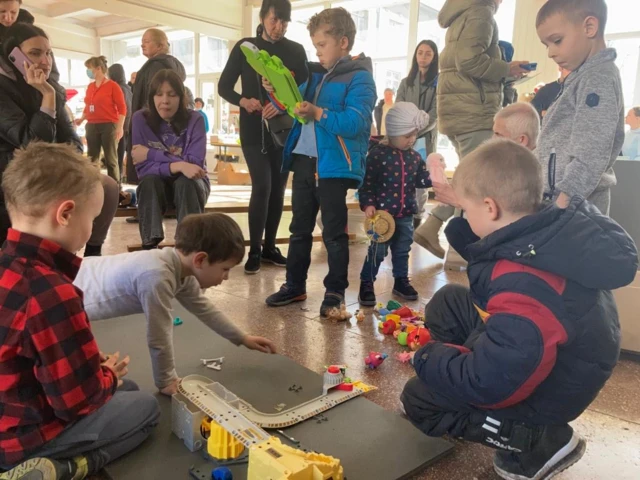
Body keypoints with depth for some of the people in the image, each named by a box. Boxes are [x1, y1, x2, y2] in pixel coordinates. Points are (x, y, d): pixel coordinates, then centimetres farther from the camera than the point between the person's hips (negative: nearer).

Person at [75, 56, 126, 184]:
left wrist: (120, 127, -16)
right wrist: (82, 119, 4)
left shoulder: (112, 86, -5)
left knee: (111, 159, -1)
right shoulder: (90, 86, 12)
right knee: (92, 159, 8)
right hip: (92, 126, 6)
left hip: (108, 126, -6)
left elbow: (122, 108, -8)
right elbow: (88, 106, 19)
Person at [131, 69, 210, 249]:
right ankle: (150, 246, -36)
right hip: (156, 186, 1)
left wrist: (150, 153, -21)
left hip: (191, 185, -1)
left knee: (185, 182, -33)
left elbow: (194, 164, -22)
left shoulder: (194, 119, -12)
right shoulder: (141, 119, -9)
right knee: (149, 182, -31)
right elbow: (143, 167, -16)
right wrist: (177, 166, -33)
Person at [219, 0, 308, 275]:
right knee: (262, 186, -12)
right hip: (254, 130, -2)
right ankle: (254, 250, 0)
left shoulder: (296, 51, 5)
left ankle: (269, 247, 18)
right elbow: (224, 86, 4)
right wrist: (243, 101, -17)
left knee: (278, 189, 5)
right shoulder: (245, 47, 3)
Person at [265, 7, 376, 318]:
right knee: (299, 228, 13)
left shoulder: (359, 78, -7)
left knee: (334, 232, 2)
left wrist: (318, 113, -26)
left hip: (333, 166, -7)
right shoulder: (315, 74, 15)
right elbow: (296, 105, 23)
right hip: (304, 161, 8)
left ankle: (335, 291, 14)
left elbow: (355, 123, -20)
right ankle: (295, 285, 25)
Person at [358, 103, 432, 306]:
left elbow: (422, 180, 12)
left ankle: (401, 281, 34)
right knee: (378, 251, 0)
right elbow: (366, 183, -12)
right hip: (382, 213, -6)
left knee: (402, 250, 18)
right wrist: (368, 204, -20)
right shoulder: (377, 154, -12)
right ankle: (366, 285, 14)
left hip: (405, 214, 6)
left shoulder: (414, 156, 7)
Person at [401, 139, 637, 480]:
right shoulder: (550, 231, -14)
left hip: (546, 389, -9)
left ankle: (542, 440, 1)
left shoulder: (524, 287, -41)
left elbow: (486, 382, -36)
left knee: (417, 401, -1)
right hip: (536, 354, 9)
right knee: (447, 302, 13)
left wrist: (428, 356, -20)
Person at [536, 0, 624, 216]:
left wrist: (565, 198, -24)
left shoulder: (598, 78, -12)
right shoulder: (585, 76, 17)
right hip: (559, 194, 10)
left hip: (574, 201, -10)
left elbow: (591, 155, -20)